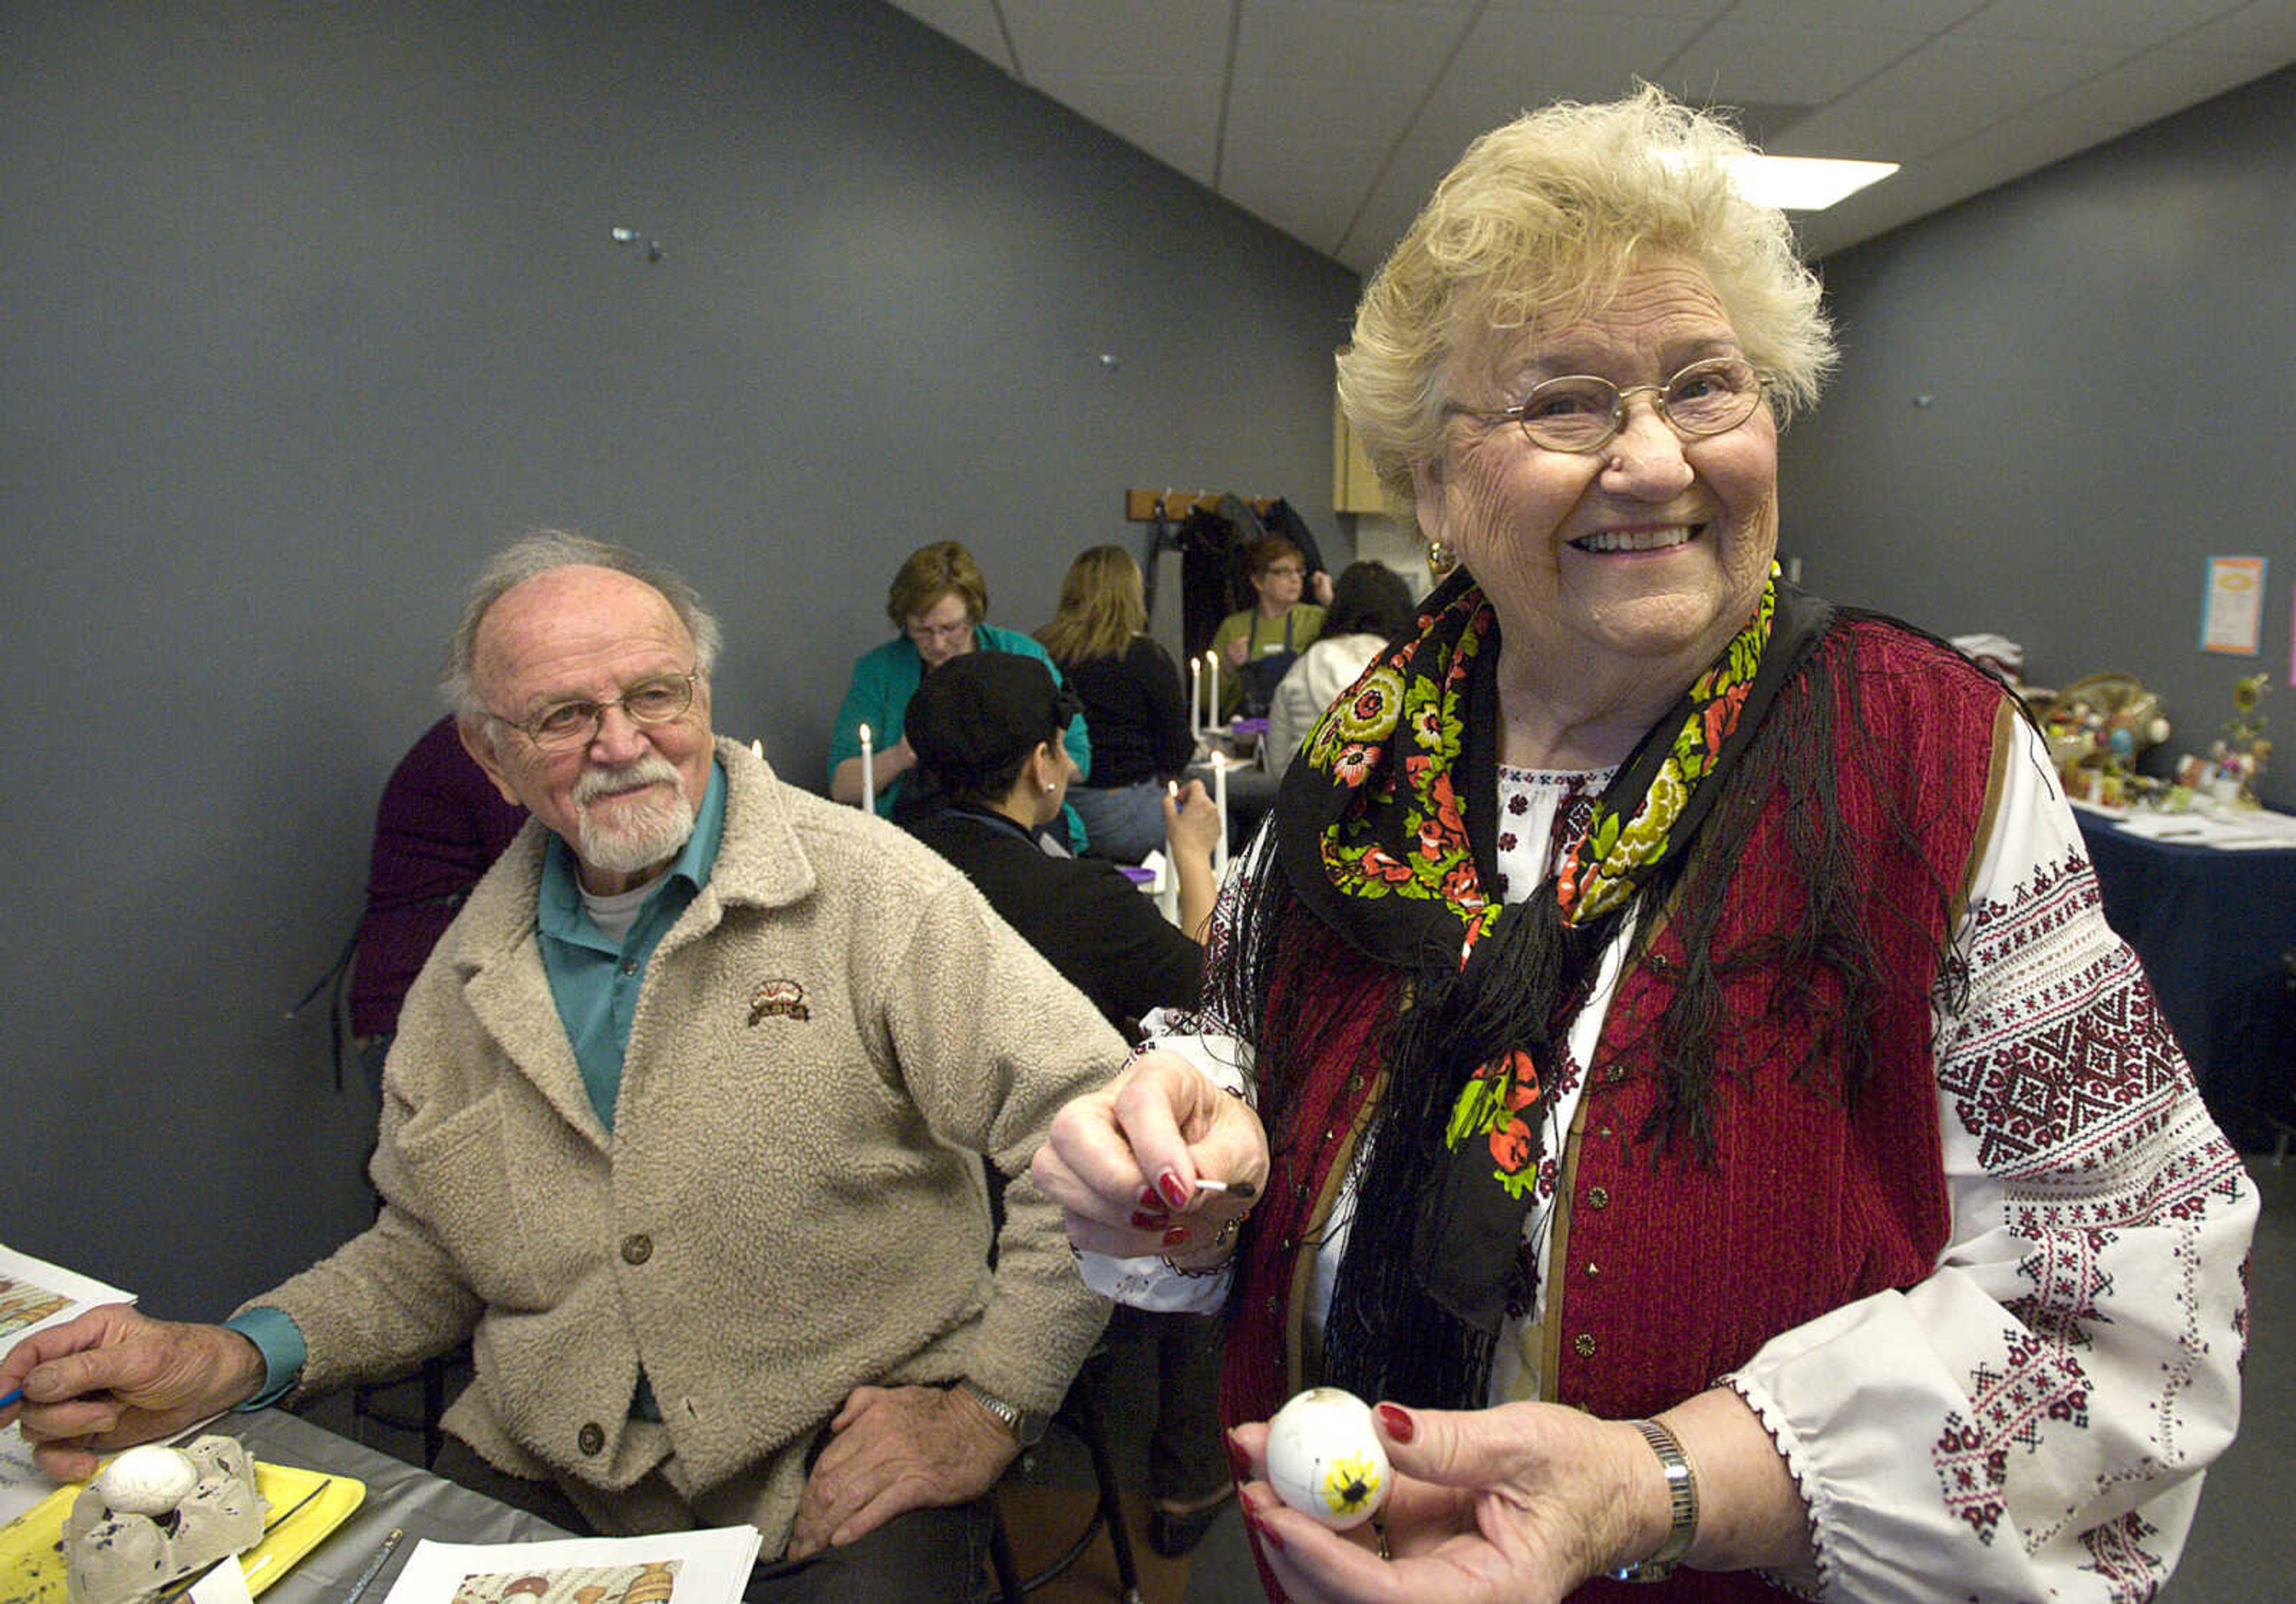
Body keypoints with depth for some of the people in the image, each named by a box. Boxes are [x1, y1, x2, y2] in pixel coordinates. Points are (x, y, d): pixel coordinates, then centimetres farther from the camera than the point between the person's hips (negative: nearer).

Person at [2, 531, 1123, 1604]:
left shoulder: (866, 890, -12)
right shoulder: (472, 971, 6)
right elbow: (422, 1257, 16)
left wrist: (985, 1405, -15)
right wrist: (226, 1362, -1)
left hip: (833, 1492, -3)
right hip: (541, 1482, 4)